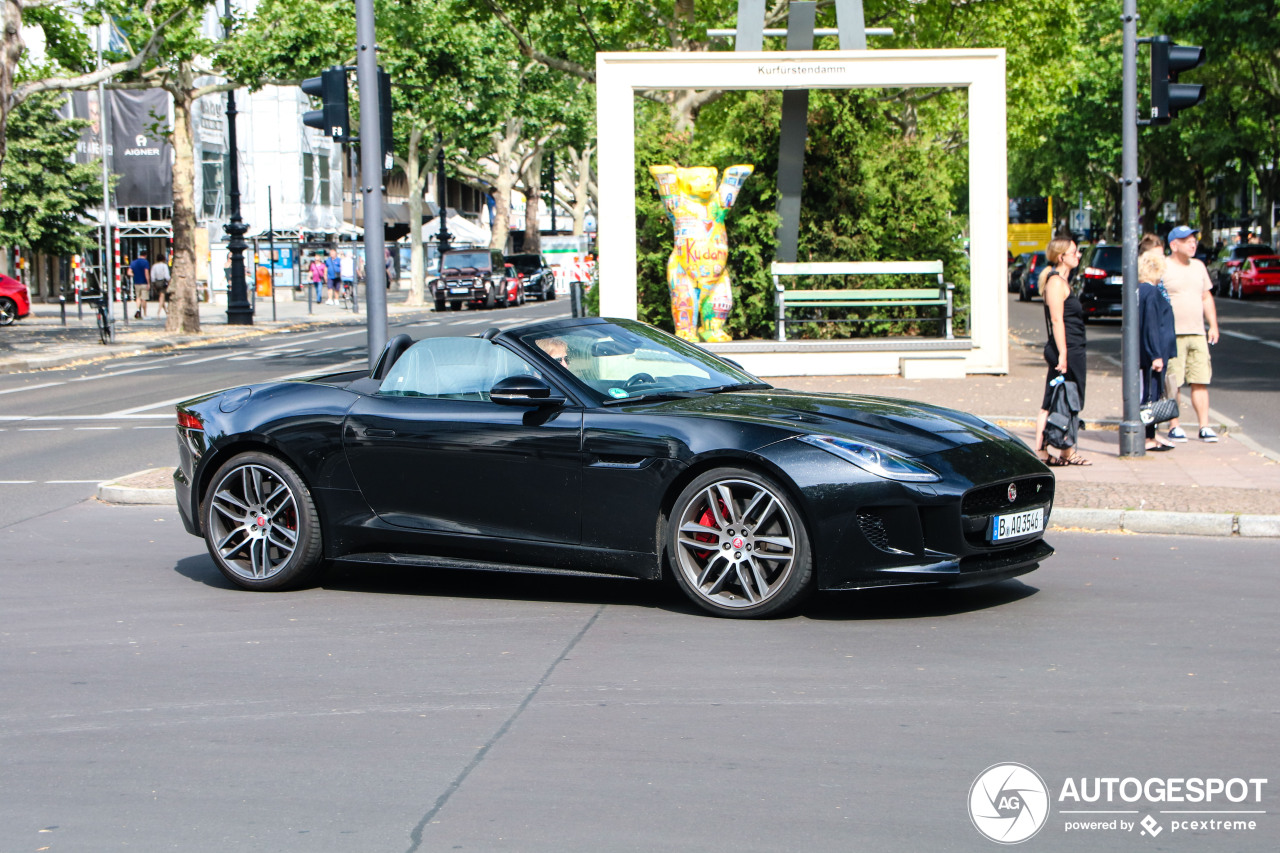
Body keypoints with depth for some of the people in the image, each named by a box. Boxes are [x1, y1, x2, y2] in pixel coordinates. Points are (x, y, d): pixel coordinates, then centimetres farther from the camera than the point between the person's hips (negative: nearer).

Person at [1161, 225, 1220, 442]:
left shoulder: (1199, 266, 17)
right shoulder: (1163, 268, -4)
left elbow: (1206, 297, 23)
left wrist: (1213, 326, 16)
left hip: (1197, 334, 6)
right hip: (1172, 335, -6)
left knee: (1200, 382, 2)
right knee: (1172, 384, -4)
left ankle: (1204, 426, 4)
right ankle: (1174, 427, 3)